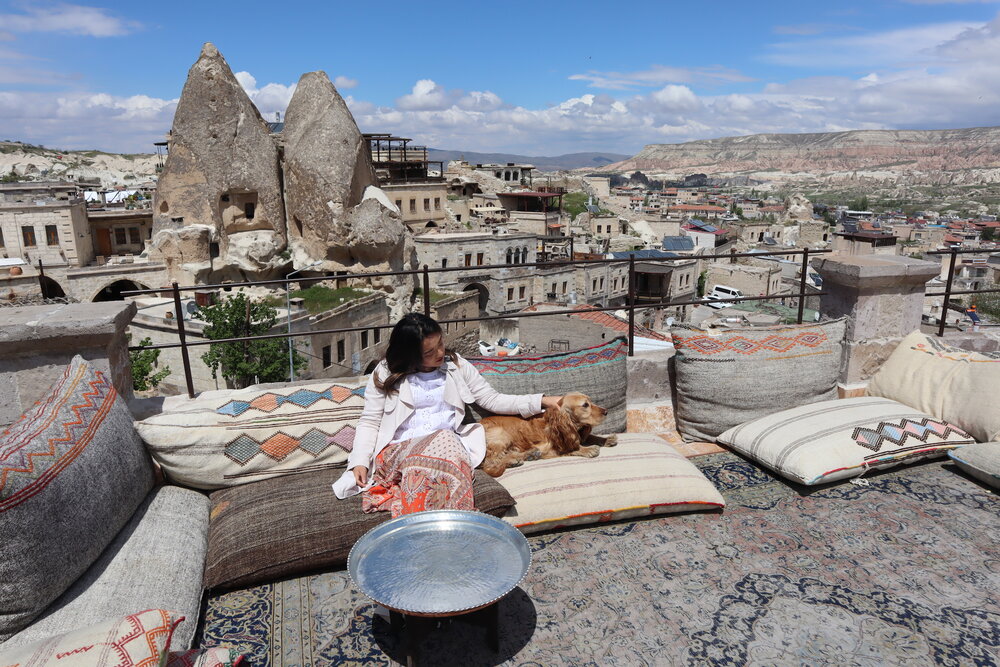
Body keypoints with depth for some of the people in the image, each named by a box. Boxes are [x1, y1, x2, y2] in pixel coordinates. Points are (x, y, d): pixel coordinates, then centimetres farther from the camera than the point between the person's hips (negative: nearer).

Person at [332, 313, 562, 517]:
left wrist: (541, 401, 5)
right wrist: (359, 462, -7)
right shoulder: (385, 374, 9)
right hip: (399, 449, -1)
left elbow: (492, 399, 15)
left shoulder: (455, 366, 14)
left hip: (448, 443, 2)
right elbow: (369, 422, 10)